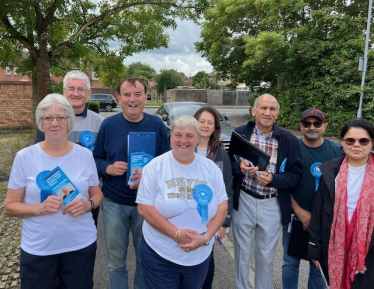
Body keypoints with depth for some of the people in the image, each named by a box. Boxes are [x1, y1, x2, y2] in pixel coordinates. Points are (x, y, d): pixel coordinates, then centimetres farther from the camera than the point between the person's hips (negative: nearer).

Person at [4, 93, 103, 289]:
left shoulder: (85, 155, -3)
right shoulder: (24, 157, -7)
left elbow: (97, 194, 7)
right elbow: (9, 207, -3)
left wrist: (87, 204, -15)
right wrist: (39, 208, -21)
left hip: (81, 244, 2)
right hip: (37, 248, -1)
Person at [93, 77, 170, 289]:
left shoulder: (157, 125, -5)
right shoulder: (108, 125, -4)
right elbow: (96, 159, 2)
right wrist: (108, 168, -19)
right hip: (114, 203, 1)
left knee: (146, 257, 18)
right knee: (116, 260, 17)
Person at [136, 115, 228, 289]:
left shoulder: (211, 168, -1)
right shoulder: (155, 166, -9)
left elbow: (222, 206, -1)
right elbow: (144, 208, -13)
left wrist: (206, 237, -15)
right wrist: (176, 234, -20)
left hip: (200, 254, 3)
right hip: (159, 254, -2)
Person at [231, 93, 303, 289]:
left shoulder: (289, 139, -3)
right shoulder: (240, 133, -3)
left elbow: (296, 173, -3)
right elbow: (227, 164, 1)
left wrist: (272, 179, -20)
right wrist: (239, 167, -21)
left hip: (272, 205, 0)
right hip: (243, 201, 0)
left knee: (266, 255, 17)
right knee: (242, 252, 16)